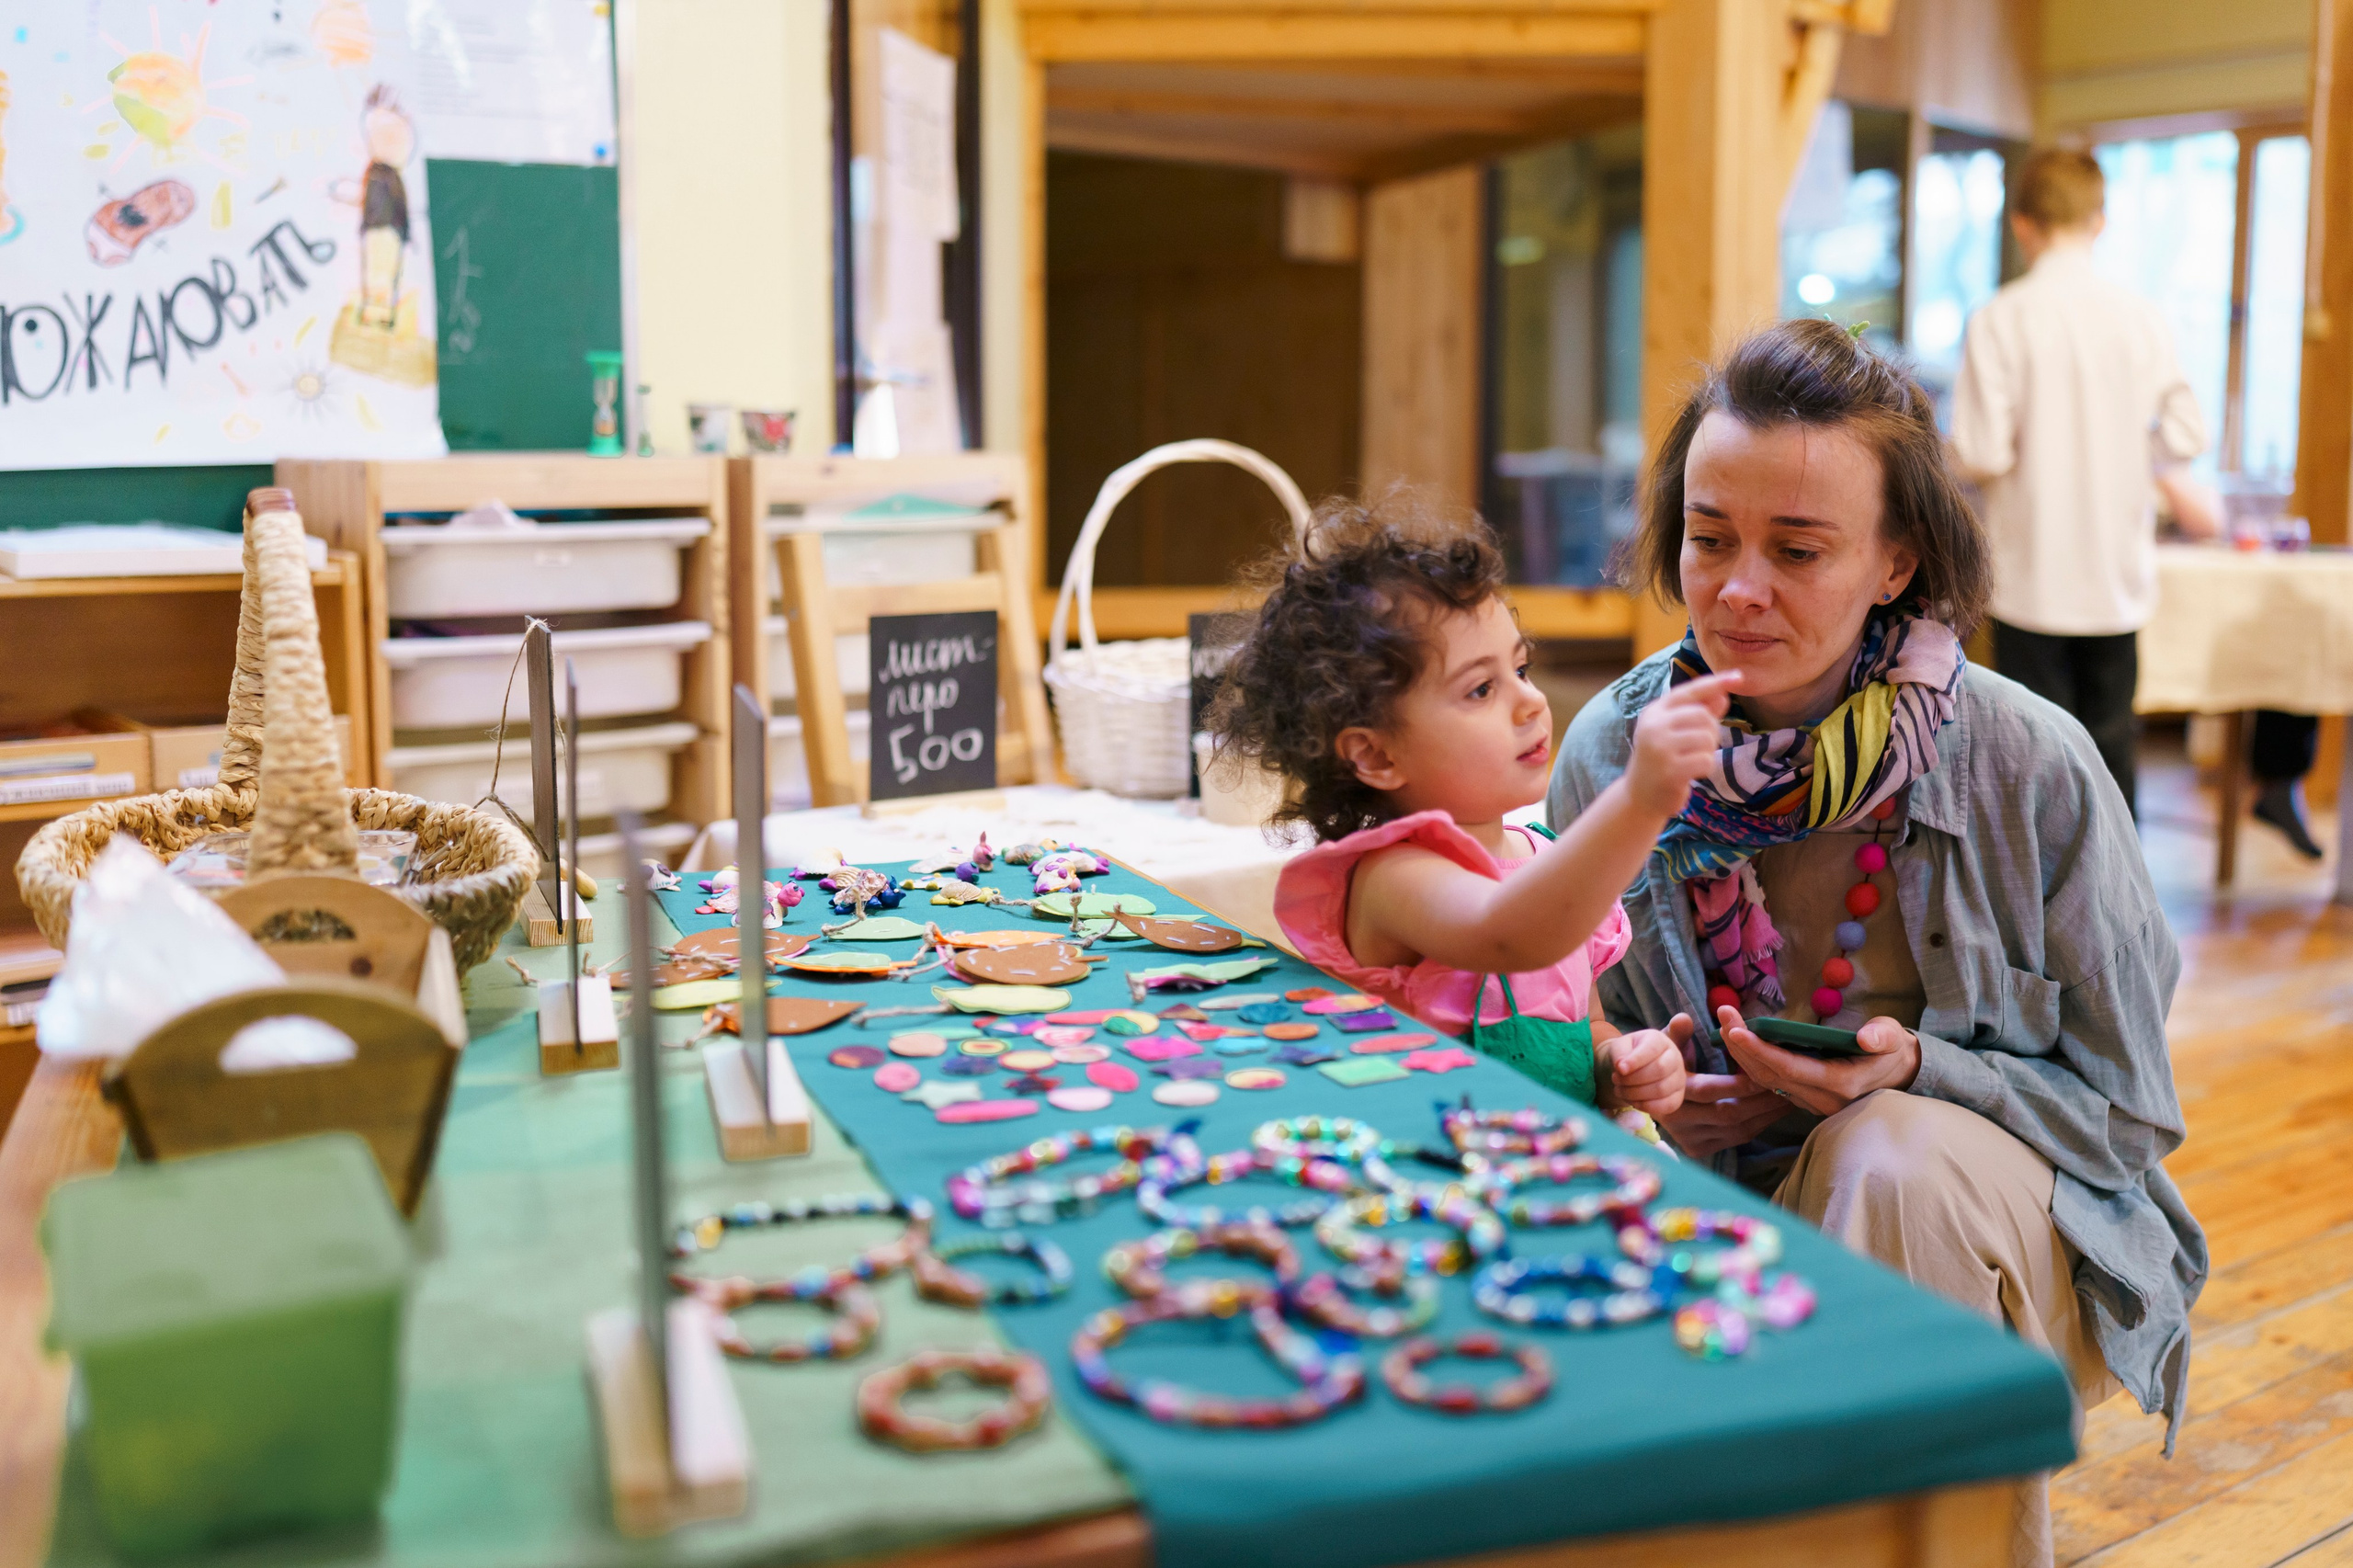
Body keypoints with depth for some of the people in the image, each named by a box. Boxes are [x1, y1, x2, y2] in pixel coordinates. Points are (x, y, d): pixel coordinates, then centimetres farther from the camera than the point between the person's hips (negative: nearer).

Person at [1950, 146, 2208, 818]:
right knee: (2110, 741, 14)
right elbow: (2185, 436, -1)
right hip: (2119, 577, 3)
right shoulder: (2140, 317, -2)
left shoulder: (2000, 319, -11)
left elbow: (1983, 453, -16)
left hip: (2033, 578, -3)